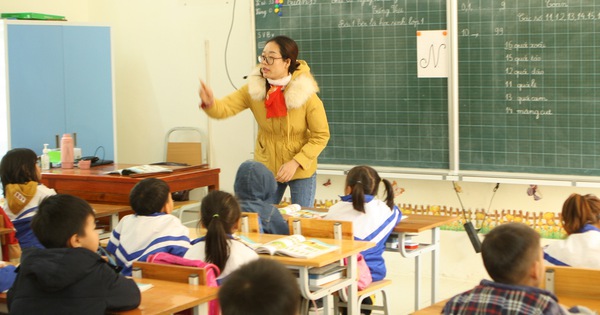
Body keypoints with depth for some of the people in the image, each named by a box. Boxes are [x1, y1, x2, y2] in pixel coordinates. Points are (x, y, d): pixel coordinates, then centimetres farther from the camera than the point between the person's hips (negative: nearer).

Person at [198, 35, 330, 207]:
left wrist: (295, 163, -23)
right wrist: (210, 103, -42)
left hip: (301, 171, -3)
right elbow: (225, 108, -18)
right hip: (265, 167, 3)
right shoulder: (255, 88, -11)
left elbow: (321, 136, -14)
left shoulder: (306, 94, -19)